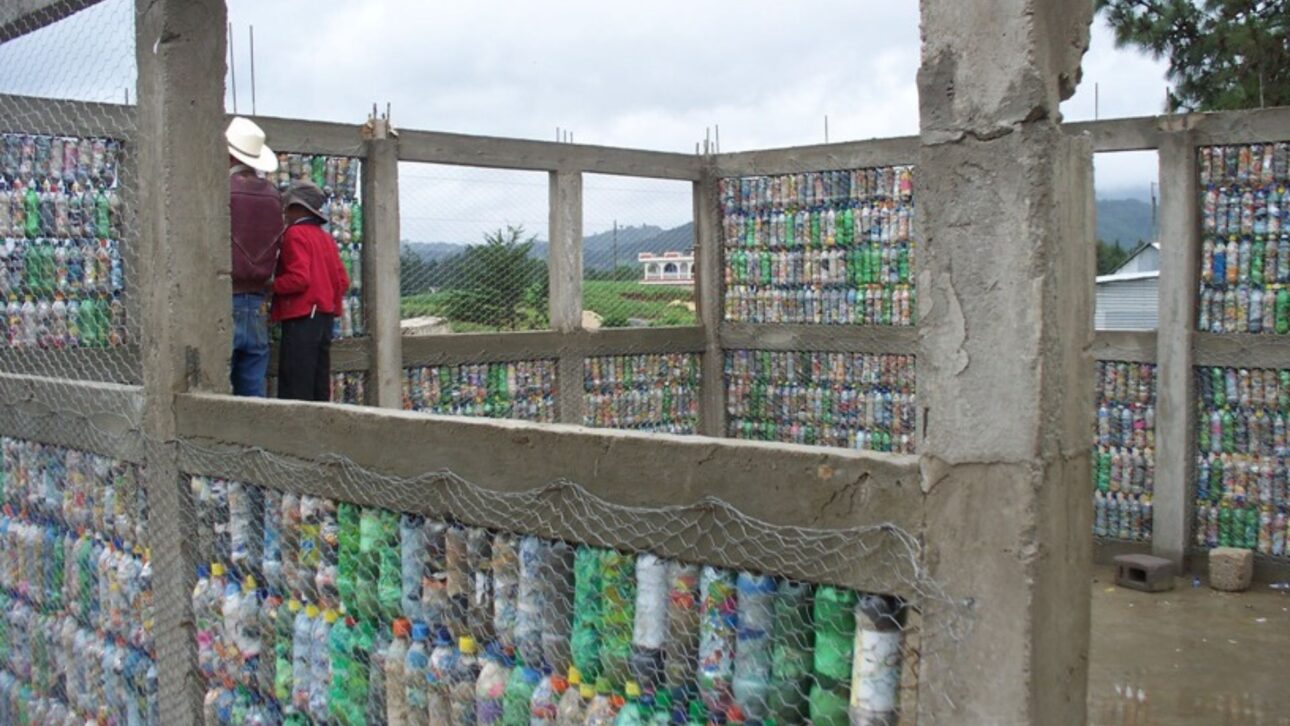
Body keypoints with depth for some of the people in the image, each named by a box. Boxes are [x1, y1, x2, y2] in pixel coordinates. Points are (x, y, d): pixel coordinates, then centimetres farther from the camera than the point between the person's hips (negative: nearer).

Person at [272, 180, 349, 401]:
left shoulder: (295, 234, -9)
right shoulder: (326, 237, 15)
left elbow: (299, 278, -21)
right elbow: (342, 281, 11)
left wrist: (270, 286, -9)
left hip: (301, 318, -8)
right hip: (325, 317, 8)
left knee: (294, 391, -6)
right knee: (320, 387, 12)